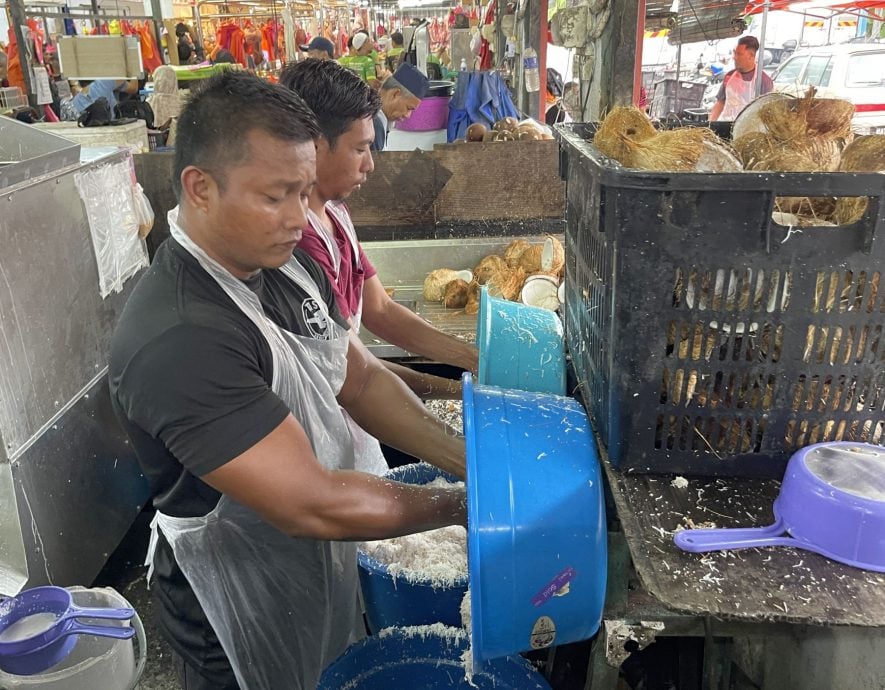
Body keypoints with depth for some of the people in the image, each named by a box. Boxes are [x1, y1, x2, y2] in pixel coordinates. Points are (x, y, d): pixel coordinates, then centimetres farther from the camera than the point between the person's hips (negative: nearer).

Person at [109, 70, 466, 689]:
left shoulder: (288, 264, -6)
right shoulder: (178, 341, -34)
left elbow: (362, 380, -1)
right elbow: (314, 506, -34)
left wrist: (469, 459, -12)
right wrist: (461, 506, -23)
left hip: (325, 564, 7)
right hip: (242, 609, -7)